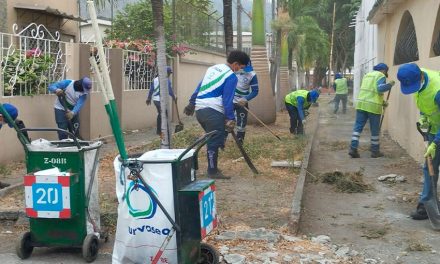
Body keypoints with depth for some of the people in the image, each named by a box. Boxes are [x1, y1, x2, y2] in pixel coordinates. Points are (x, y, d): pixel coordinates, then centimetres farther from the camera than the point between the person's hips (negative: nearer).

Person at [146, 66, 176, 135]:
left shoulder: (155, 79, 10)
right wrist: (174, 97, 5)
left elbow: (151, 90, 14)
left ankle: (158, 130, 25)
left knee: (160, 114, 20)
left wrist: (149, 98, 23)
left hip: (155, 100, 8)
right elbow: (170, 91, -11)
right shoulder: (167, 80, -12)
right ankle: (161, 131, -4)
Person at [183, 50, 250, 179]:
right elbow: (227, 100, -12)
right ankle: (213, 172, 0)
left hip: (199, 109, 9)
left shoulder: (212, 68, 17)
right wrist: (230, 119, -10)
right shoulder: (231, 77, -6)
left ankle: (212, 168, 20)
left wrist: (191, 103, 26)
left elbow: (199, 87, 21)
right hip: (213, 111, -8)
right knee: (214, 142, -3)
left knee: (212, 139, 16)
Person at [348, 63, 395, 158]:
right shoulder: (381, 76, -1)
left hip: (361, 104, 6)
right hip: (374, 106, -6)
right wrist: (390, 84, -4)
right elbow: (380, 88, -19)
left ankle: (353, 148, -7)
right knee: (375, 130, 6)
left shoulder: (367, 75, 22)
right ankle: (375, 151, 14)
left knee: (358, 127, 4)